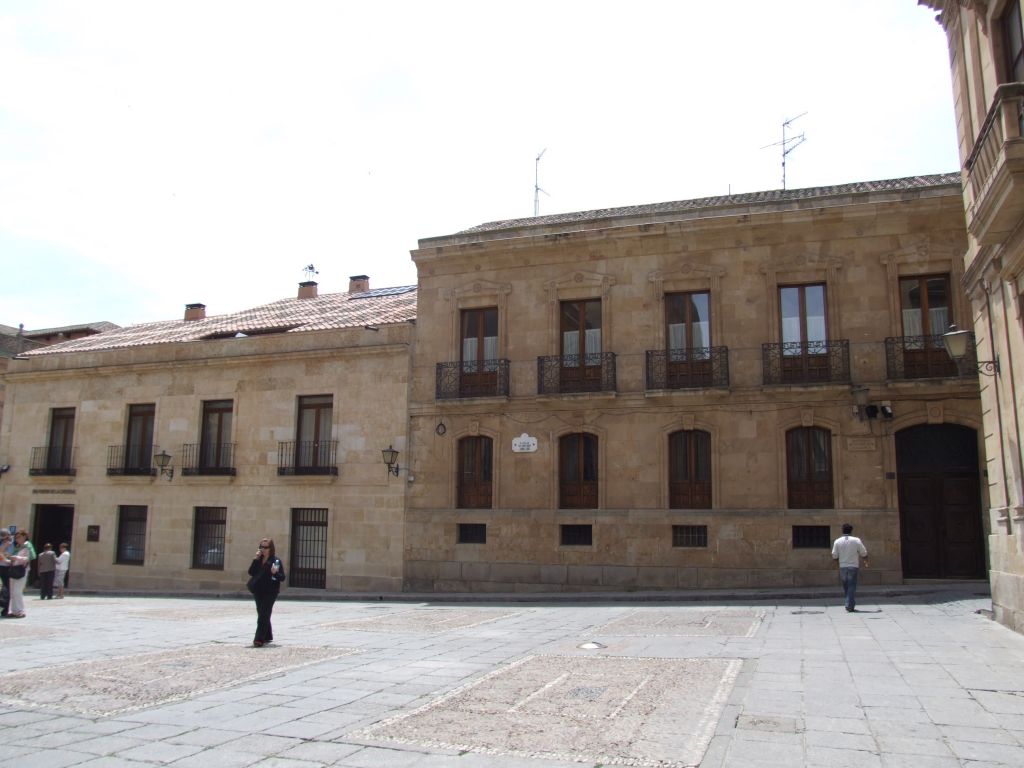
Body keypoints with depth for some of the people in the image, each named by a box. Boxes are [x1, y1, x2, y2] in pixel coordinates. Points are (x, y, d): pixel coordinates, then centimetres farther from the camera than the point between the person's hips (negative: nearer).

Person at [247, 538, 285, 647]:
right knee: (263, 615, 16)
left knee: (263, 616, -10)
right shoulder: (258, 560, 10)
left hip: (270, 592, -6)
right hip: (258, 591, 6)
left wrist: (275, 573, -28)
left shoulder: (276, 560, -7)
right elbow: (251, 572, -1)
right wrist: (255, 559, -10)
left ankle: (259, 639, -12)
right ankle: (268, 637, 30)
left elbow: (282, 577, -9)